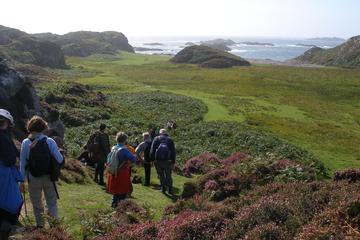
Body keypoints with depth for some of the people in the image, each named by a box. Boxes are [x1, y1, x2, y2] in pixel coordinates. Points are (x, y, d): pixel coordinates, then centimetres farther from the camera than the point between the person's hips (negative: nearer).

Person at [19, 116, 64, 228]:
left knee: (37, 205, 16)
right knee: (52, 203, 12)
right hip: (48, 178, 0)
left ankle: (40, 226, 24)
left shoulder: (25, 143, -7)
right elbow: (60, 160, -9)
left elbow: (23, 164, -4)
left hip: (33, 179, 0)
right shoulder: (50, 142, -9)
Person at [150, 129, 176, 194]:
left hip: (158, 160, -1)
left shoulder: (156, 139, 9)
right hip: (167, 161, 1)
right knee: (168, 175, 14)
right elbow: (173, 152, 6)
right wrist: (173, 162, 7)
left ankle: (163, 187, 10)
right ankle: (169, 189, 12)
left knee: (161, 175, 14)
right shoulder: (170, 140, 11)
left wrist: (152, 159, 3)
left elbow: (152, 150, 1)